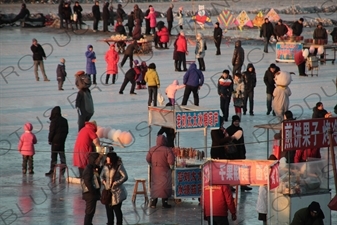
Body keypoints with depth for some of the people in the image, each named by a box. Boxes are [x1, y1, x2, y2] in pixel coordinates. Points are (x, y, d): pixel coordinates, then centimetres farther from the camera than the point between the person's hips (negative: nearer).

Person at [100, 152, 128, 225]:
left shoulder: (119, 166, -13)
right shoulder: (106, 166, 4)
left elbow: (125, 177, -16)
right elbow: (102, 175, 17)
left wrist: (116, 183, -20)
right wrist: (103, 181, -5)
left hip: (116, 192, -6)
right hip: (108, 191, 6)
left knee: (117, 209, -1)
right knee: (108, 208, 11)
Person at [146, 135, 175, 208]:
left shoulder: (152, 150, 0)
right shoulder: (168, 150, -11)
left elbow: (148, 159, 1)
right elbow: (171, 161, -17)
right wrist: (171, 167, 0)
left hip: (154, 171, 4)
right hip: (164, 171, -4)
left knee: (154, 186, 12)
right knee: (165, 186, 4)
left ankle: (153, 202, 13)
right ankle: (164, 202, 5)